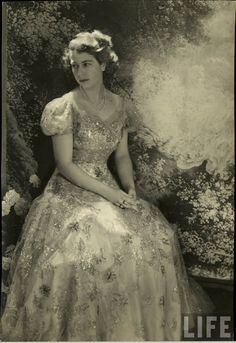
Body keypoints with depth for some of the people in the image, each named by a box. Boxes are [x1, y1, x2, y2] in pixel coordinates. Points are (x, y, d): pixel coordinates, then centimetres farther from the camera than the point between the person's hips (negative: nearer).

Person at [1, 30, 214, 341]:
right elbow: (65, 165, -13)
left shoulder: (120, 105, 6)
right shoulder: (64, 108, -11)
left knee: (158, 236, -8)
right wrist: (110, 193, -17)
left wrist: (129, 189, -5)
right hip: (71, 191, -5)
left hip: (109, 188, 5)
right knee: (106, 242, -27)